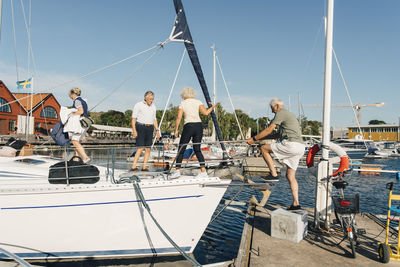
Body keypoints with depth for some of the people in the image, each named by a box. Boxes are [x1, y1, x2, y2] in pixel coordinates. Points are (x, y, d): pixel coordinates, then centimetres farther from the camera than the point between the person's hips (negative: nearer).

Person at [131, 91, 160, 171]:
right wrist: (134, 130, -15)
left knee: (148, 149, 0)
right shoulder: (138, 105, -4)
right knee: (141, 148, -15)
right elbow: (133, 118, -6)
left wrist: (157, 130, 9)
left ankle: (144, 167, 7)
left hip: (149, 128, 5)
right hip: (140, 127, -5)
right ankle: (133, 167, -13)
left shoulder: (153, 107, 12)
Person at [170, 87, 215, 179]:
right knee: (197, 149, 9)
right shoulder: (198, 102, 9)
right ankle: (203, 171, 3)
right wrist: (212, 107, 17)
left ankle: (177, 170, 5)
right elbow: (206, 113, -2)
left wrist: (176, 129, 2)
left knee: (181, 149, 6)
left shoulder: (182, 103, 6)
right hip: (199, 125, 3)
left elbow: (179, 117, -3)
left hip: (188, 126, -3)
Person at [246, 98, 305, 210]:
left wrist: (254, 139, 0)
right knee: (290, 176, 11)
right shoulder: (289, 114, 30)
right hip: (300, 147, 10)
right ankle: (296, 203, 8)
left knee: (264, 149, 2)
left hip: (291, 144, -10)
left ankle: (274, 174, 0)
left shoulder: (281, 113, -1)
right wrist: (261, 137, 32)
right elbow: (279, 135, 33)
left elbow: (269, 130, -7)